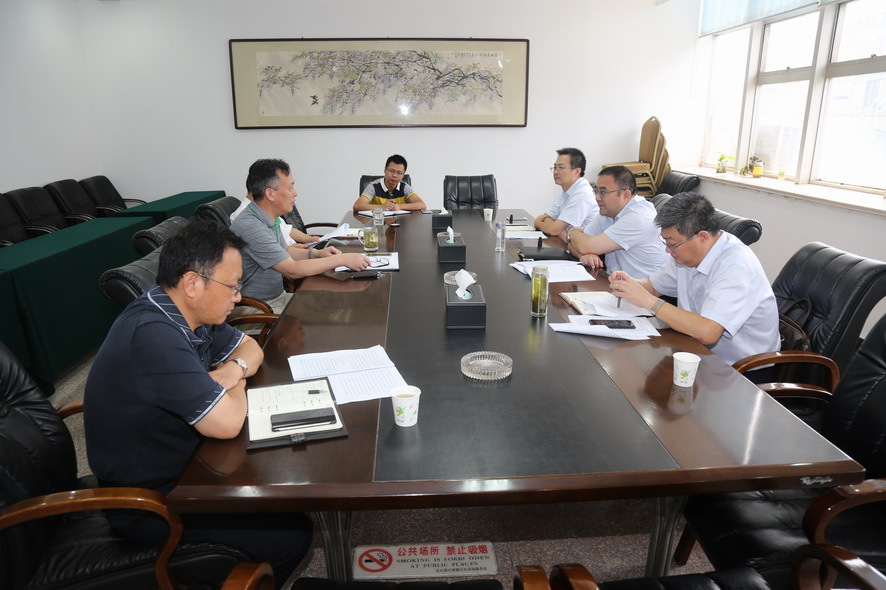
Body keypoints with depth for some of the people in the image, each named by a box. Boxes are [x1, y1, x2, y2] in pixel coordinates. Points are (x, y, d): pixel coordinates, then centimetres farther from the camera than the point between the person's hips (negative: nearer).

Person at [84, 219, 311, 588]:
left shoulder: (186, 311, -3)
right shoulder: (154, 335, -33)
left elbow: (250, 348, 9)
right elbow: (227, 423, -32)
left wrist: (232, 370, -14)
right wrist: (235, 382, -11)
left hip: (178, 464, 9)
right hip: (149, 500, -9)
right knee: (292, 535, -11)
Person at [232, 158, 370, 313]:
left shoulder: (270, 219, 7)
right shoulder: (250, 226, -25)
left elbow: (284, 251, 24)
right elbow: (293, 270, -26)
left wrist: (316, 253, 5)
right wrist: (342, 259, -22)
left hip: (278, 297, 10)